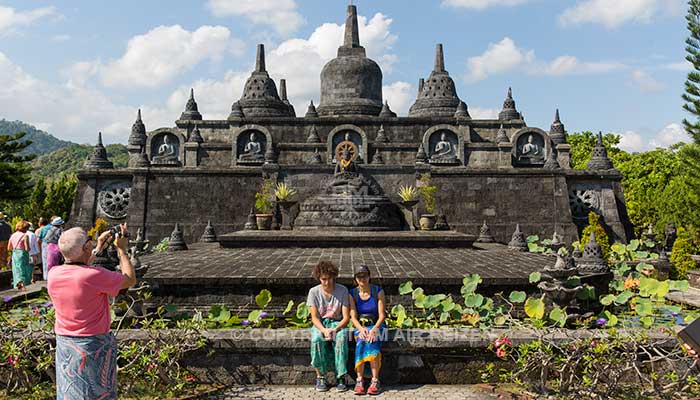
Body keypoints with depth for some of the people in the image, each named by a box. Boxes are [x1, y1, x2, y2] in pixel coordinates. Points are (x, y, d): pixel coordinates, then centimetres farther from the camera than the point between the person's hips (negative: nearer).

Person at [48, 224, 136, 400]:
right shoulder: (95, 276, -25)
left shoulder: (53, 274, -7)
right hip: (93, 345, -6)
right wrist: (121, 249, -2)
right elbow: (130, 280, -9)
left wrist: (98, 249, 19)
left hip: (63, 344, 6)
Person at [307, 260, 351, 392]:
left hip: (337, 323, 0)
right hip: (320, 324, 1)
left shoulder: (342, 290, -7)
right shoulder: (314, 292, -5)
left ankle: (341, 377, -24)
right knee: (317, 339, -33)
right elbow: (314, 317, -7)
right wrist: (324, 330, -26)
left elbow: (346, 317, -8)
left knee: (342, 338, -34)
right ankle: (320, 377, -18)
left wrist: (335, 329, -27)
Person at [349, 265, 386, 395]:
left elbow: (382, 315, -8)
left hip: (376, 326, -1)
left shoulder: (378, 291, -4)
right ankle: (359, 380, -30)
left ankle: (375, 381, -32)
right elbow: (353, 317, -3)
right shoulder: (352, 294, 1)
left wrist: (374, 329, -24)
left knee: (372, 342, -33)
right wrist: (361, 329, -22)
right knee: (361, 342, -32)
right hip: (360, 327, 1)